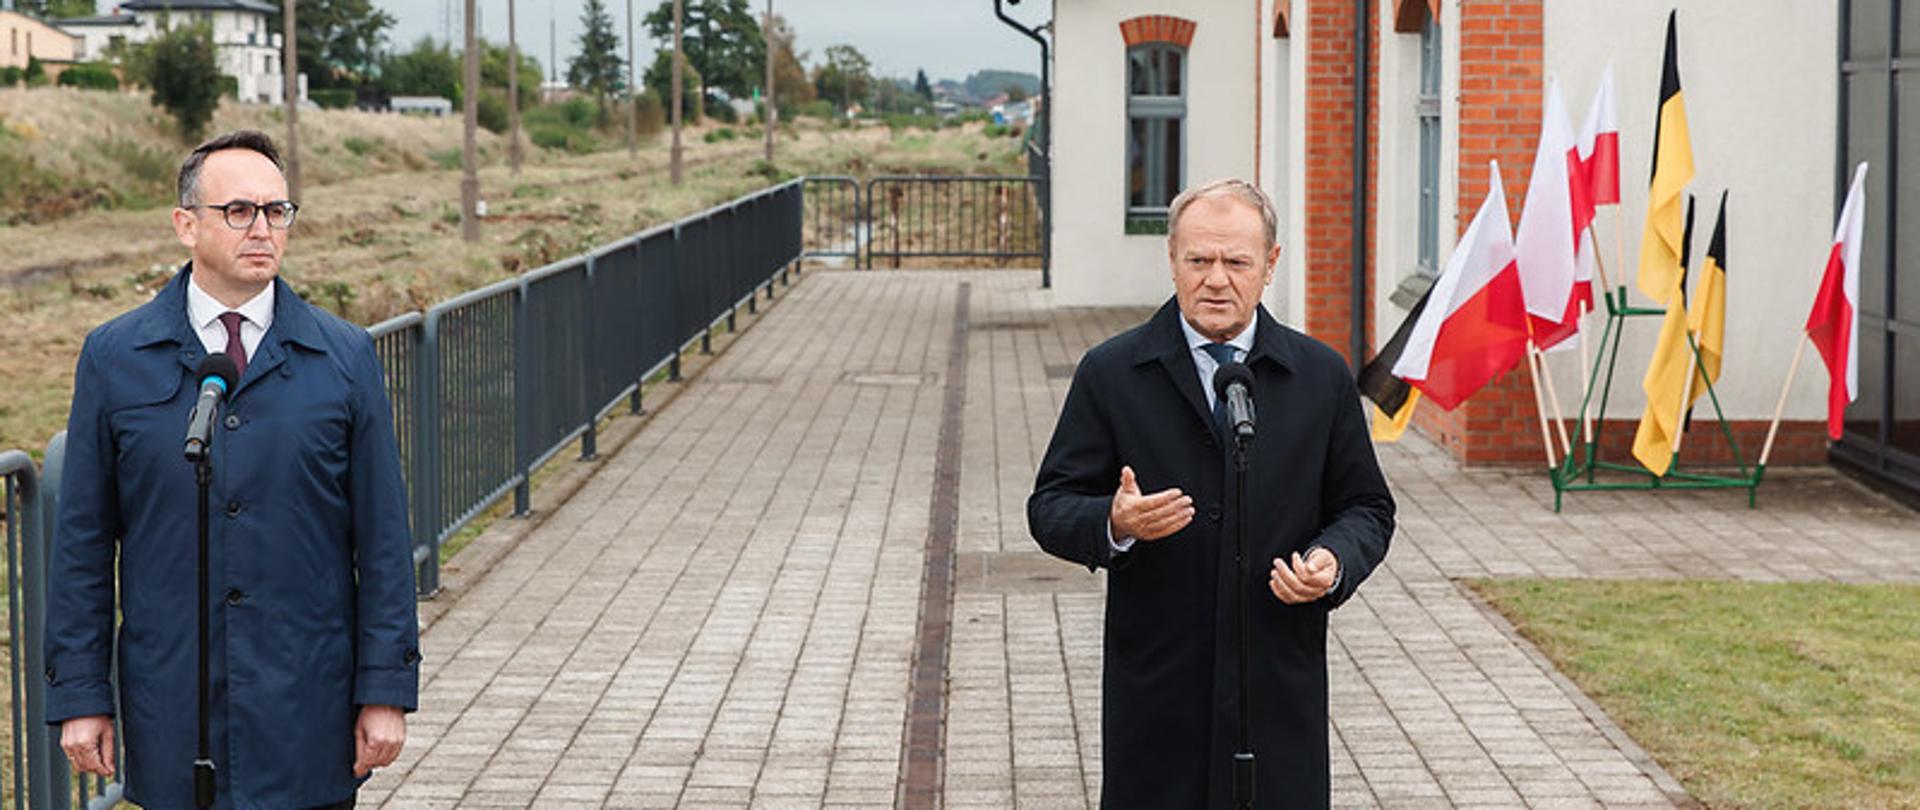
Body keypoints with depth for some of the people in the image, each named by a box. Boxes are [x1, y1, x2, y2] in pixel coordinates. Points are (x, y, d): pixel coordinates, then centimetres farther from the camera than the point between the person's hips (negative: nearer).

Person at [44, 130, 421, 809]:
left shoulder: (345, 357, 2)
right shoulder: (113, 357, 2)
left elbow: (382, 536, 2)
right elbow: (82, 538, 4)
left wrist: (386, 691, -2)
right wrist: (80, 695, 0)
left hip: (308, 706, 0)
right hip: (170, 705, 0)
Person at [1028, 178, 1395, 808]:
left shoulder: (1321, 376, 7)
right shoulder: (1110, 373, 2)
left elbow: (1366, 508, 14)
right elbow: (1050, 508, 2)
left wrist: (1333, 561, -9)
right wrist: (1114, 524, -20)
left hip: (1281, 686, 1)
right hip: (1154, 690, -1)